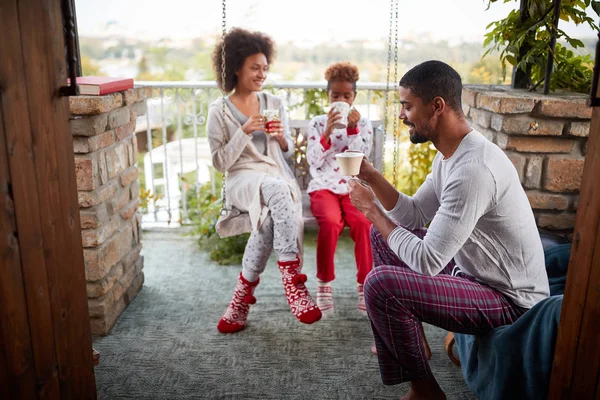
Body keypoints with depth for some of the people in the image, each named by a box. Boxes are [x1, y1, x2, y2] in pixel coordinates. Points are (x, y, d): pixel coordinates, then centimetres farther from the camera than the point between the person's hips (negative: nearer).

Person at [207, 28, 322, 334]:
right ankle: (292, 277, -39)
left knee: (269, 217, -34)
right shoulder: (219, 111, 3)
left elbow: (288, 152, 18)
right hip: (243, 179, -3)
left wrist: (282, 138, -6)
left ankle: (244, 292, -22)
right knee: (279, 191, -39)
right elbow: (220, 162, -2)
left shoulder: (274, 104, 13)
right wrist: (245, 132, -14)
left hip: (277, 177, 3)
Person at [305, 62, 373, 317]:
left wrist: (352, 129, -13)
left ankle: (365, 286, -17)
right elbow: (314, 162, -3)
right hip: (324, 187, -1)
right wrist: (327, 133, -16)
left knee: (364, 223, -32)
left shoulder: (363, 124, 11)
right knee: (330, 222, -34)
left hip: (354, 188, 1)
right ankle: (324, 285, -19)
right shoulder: (317, 123, 8)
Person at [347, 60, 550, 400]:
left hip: (509, 299, -10)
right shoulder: (450, 153, 1)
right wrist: (370, 175, -4)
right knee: (385, 234, 15)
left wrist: (372, 210, -19)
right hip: (474, 269, 10)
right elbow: (413, 215, 8)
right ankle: (405, 336, 27)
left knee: (380, 283, -26)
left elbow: (426, 262, -31)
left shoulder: (473, 169, -31)